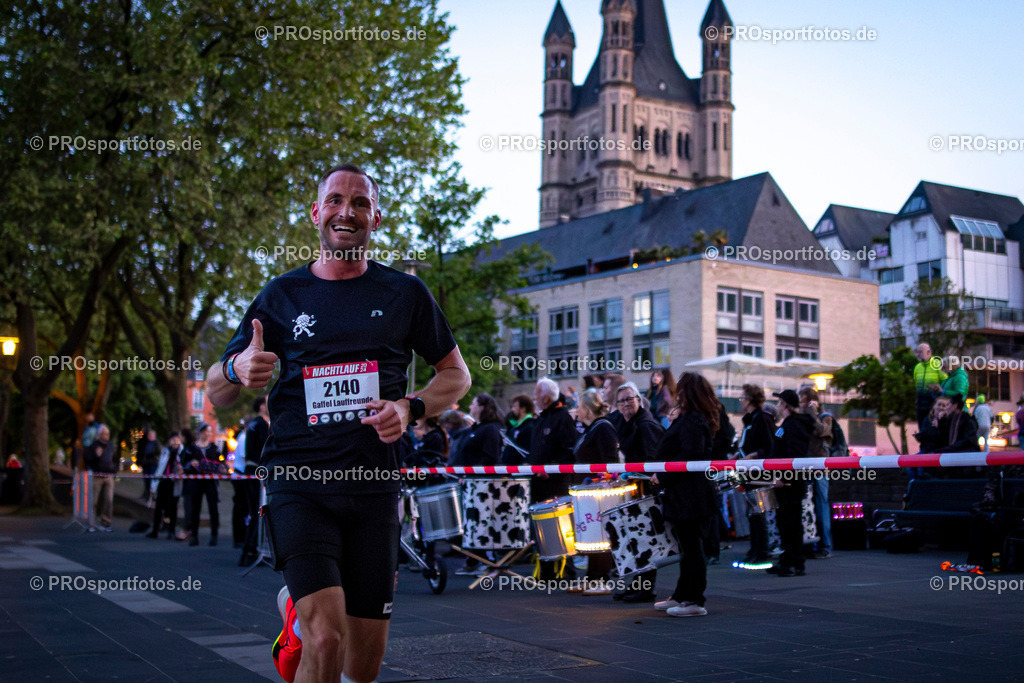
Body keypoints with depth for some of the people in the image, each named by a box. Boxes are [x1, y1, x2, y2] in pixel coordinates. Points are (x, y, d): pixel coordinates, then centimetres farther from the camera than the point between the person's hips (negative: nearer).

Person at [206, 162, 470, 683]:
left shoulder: (404, 294, 6)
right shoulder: (281, 296, 6)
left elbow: (456, 375, 14)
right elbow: (214, 393, 10)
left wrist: (410, 408, -6)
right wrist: (238, 371, -14)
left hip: (373, 485, 2)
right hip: (298, 485, -2)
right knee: (327, 639, -21)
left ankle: (298, 606, 39)